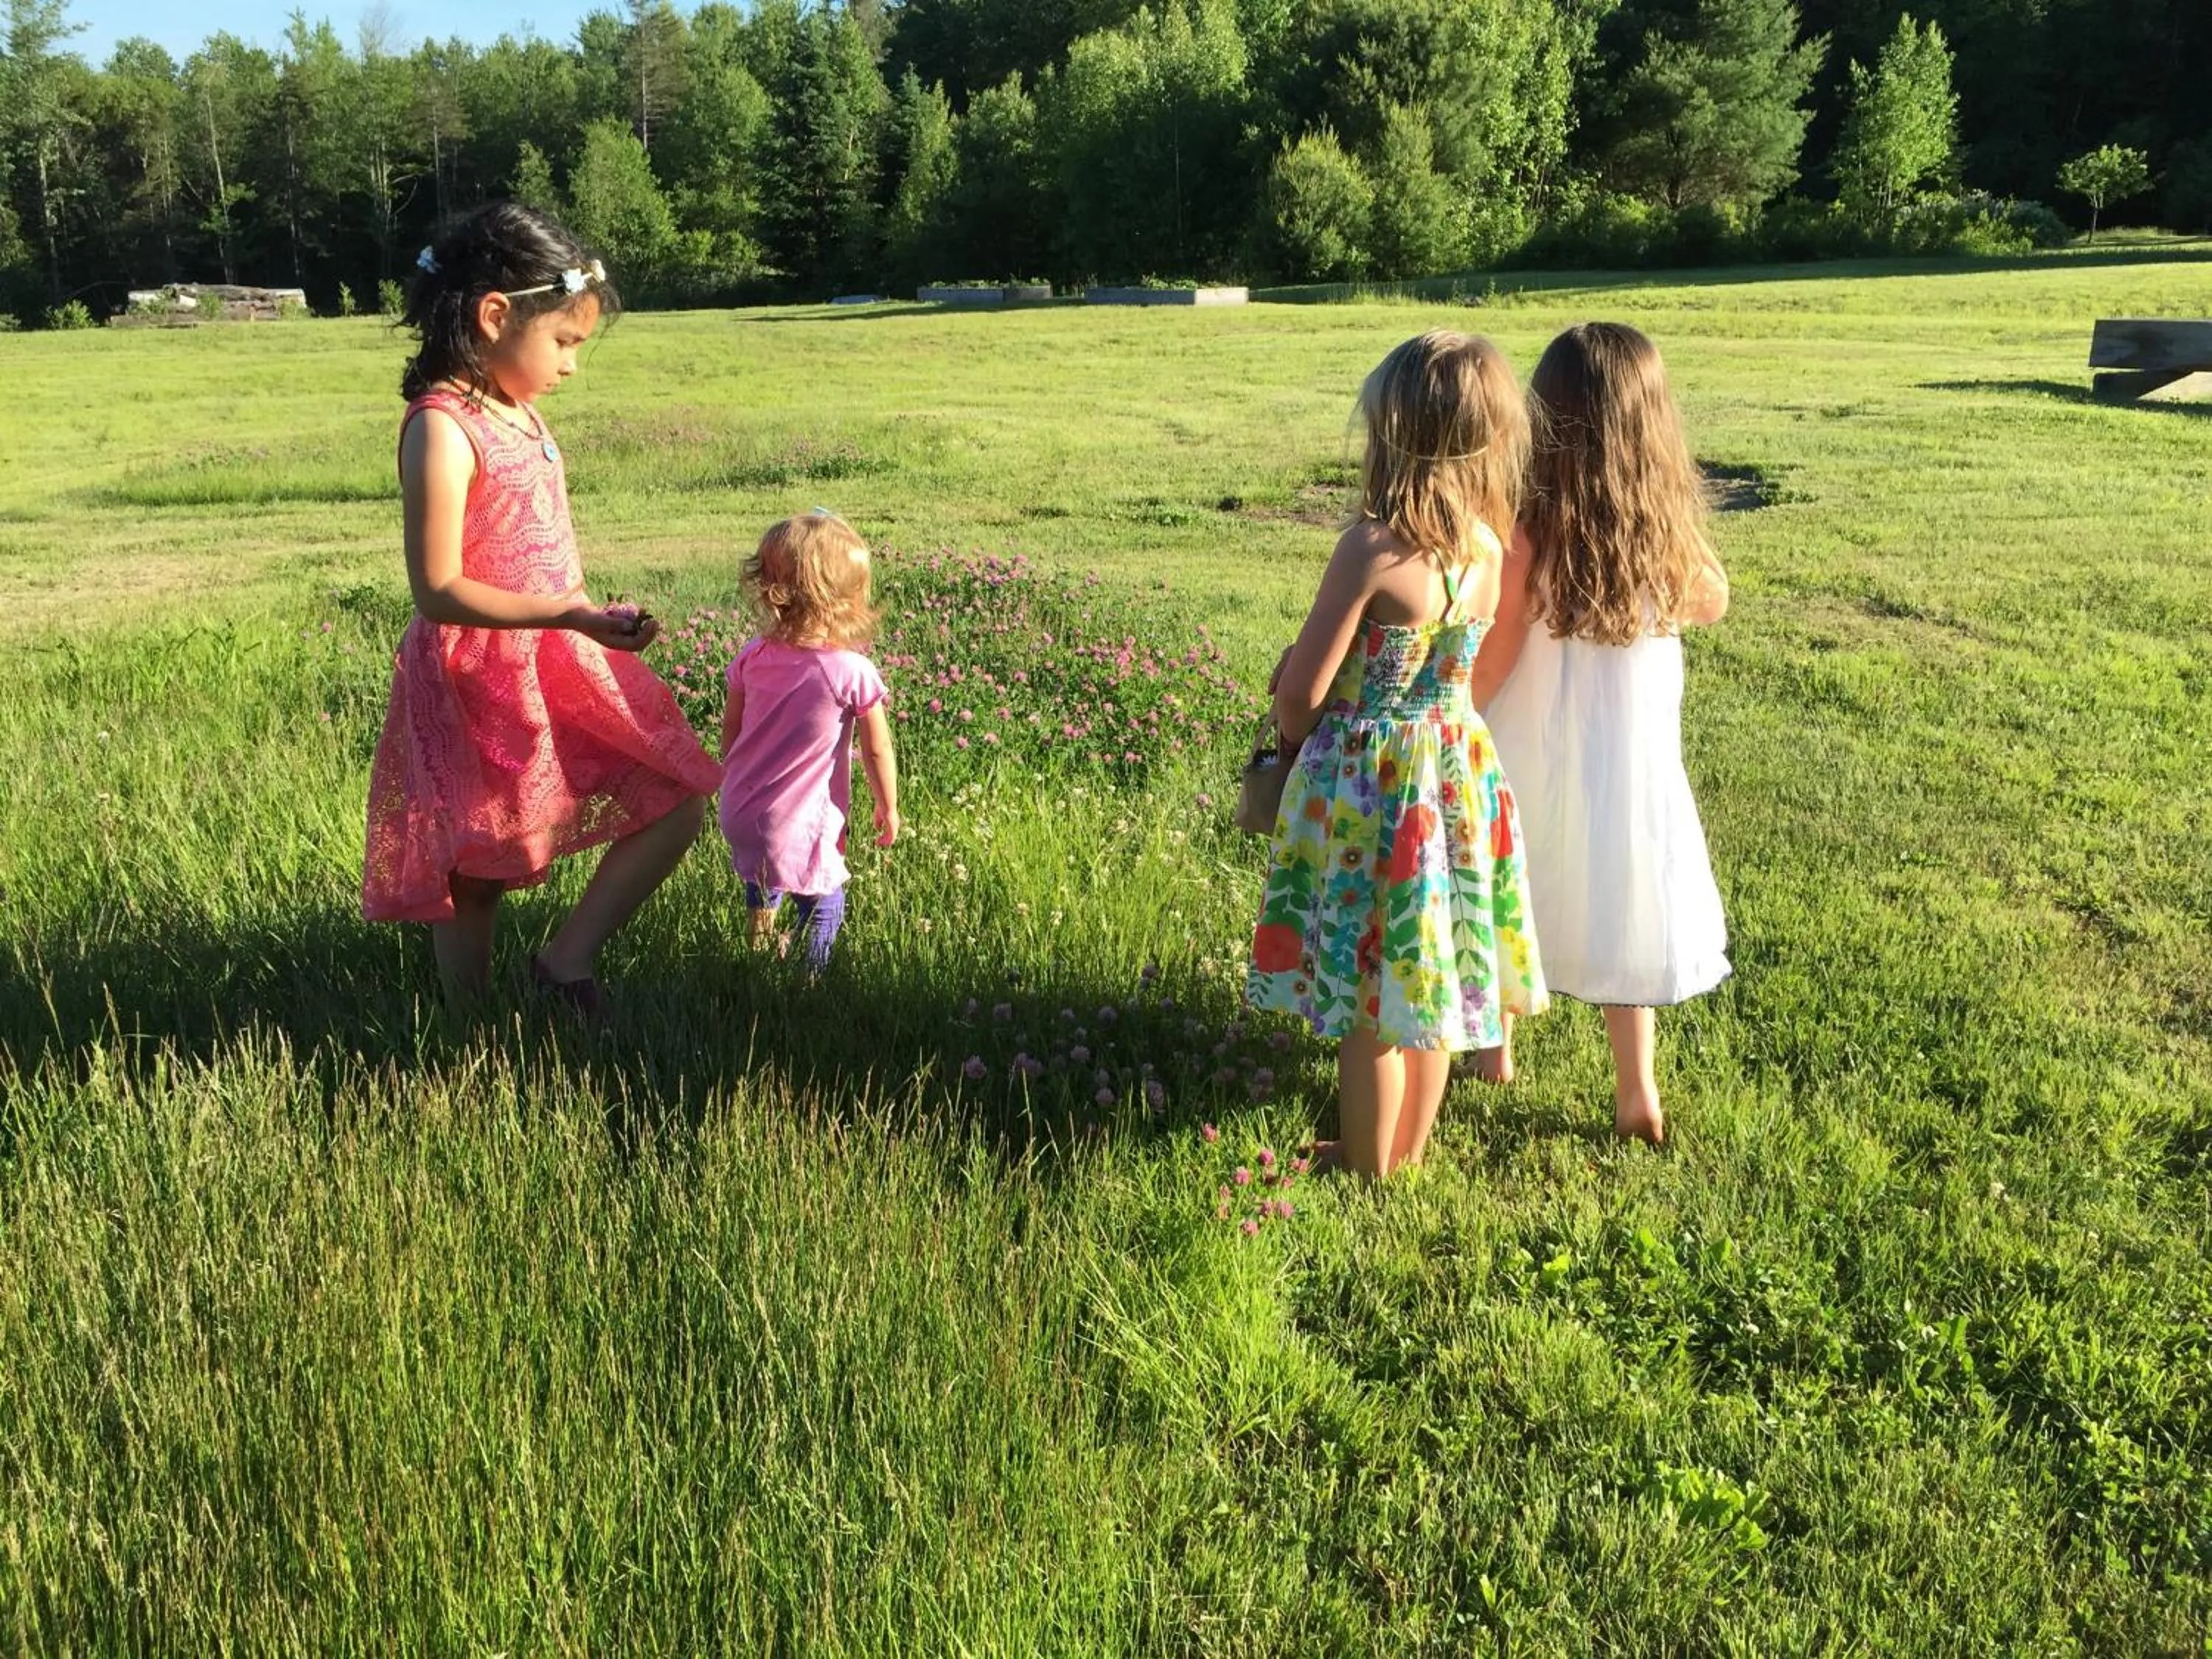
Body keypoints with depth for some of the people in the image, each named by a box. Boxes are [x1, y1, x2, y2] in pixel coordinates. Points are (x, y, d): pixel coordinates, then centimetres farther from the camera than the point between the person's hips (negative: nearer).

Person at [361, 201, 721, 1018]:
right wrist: (569, 615, -29)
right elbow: (439, 590, -23)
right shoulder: (442, 429, -20)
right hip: (477, 681, -8)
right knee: (475, 876, 6)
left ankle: (566, 957, 17)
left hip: (561, 667, 8)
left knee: (674, 808, 6)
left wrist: (591, 631, 19)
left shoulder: (520, 412, 7)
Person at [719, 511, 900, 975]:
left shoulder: (754, 655, -7)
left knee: (765, 875, 35)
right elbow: (877, 750, -12)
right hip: (802, 824, -6)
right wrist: (888, 807, 4)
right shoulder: (853, 673, -22)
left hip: (739, 811, 6)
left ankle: (760, 935, 54)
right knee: (822, 904, 13)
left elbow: (730, 726, 7)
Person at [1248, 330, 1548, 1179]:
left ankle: (1369, 1172, 23)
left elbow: (1302, 687, -16)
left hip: (1366, 782, -7)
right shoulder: (1490, 549, -2)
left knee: (1366, 999, 8)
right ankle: (1410, 1149, 36)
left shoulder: (1373, 547, -22)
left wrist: (1292, 730, 7)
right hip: (1456, 770, 7)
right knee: (1429, 976, 19)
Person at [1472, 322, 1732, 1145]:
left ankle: (1495, 1043, 38)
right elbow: (1711, 604, 9)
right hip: (1629, 757, 1)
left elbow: (1492, 661, -16)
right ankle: (1637, 1096, 20)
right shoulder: (1666, 525, -11)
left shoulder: (1528, 524, -19)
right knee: (1623, 909, 13)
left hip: (1532, 753, -1)